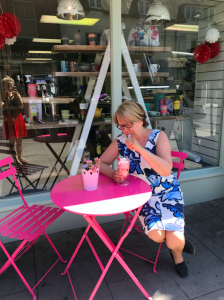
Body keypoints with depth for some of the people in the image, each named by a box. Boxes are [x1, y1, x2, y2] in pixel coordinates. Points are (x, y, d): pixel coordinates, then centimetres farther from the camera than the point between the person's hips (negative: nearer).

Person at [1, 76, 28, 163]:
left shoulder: (16, 94, 5)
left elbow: (21, 106, -7)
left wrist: (16, 94, -14)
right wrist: (9, 97, -22)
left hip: (18, 119, 3)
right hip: (9, 120, -3)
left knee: (19, 140, 10)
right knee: (12, 141, 2)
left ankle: (20, 157, 24)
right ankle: (15, 159, 12)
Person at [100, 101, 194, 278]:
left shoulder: (159, 136, -13)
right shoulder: (120, 142, -6)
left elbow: (166, 169, -26)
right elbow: (101, 164, -1)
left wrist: (140, 148, -35)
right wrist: (113, 174, -23)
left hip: (168, 192, -1)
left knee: (174, 240, -17)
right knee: (156, 234, -22)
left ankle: (178, 256, 23)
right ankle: (177, 239, 15)